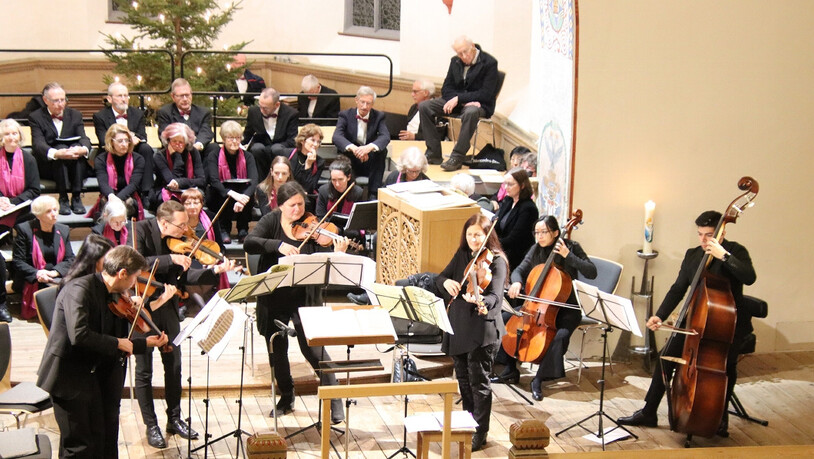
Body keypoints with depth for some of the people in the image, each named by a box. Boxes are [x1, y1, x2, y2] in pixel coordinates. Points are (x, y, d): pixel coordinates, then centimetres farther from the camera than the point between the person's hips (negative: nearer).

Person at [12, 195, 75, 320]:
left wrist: (55, 272, -12)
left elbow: (70, 259, 9)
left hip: (57, 277, 4)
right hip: (32, 281, -4)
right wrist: (36, 274, -20)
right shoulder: (25, 230, -1)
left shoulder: (63, 230, 12)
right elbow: (17, 262, -3)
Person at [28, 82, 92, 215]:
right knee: (61, 148, -32)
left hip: (73, 166, 3)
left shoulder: (75, 115, 10)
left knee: (79, 148, -29)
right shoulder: (36, 117, 0)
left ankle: (77, 197, -29)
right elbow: (38, 144, -16)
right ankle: (63, 198, -31)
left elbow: (84, 138, -4)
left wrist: (83, 149, -31)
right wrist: (56, 153, -38)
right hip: (47, 167, -2)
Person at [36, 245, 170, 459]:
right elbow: (79, 335, -33)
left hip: (96, 375, 9)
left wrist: (148, 342, 9)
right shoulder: (80, 289, -19)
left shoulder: (116, 297, 7)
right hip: (71, 378, -8)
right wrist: (117, 343, -22)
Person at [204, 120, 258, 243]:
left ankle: (243, 231, -18)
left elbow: (254, 181, -19)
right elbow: (214, 181, -25)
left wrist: (244, 198, -42)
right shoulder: (214, 158, -8)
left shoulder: (247, 157, -3)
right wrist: (233, 194, -44)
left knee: (248, 192, -31)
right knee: (226, 194, -35)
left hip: (242, 195, 1)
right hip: (218, 200, -1)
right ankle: (224, 230, -18)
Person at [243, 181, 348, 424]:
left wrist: (337, 255, -29)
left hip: (303, 297, -2)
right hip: (272, 297, 2)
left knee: (313, 347, -8)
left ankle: (335, 403, 2)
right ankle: (286, 397, 35)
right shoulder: (271, 221, -3)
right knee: (277, 349, 13)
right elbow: (249, 244, -20)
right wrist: (278, 245, -34)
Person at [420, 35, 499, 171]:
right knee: (423, 106, -12)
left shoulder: (489, 63, -12)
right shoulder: (455, 61, 6)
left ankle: (457, 158, -36)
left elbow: (486, 94, -18)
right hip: (458, 101, 6)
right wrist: (464, 102, -15)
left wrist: (459, 98, -23)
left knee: (470, 112, -42)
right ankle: (434, 154, -13)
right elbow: (446, 89, 5)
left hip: (480, 104, -6)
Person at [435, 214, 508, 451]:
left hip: (482, 329, -6)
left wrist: (479, 300, -47)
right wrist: (446, 282, -15)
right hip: (458, 325, 7)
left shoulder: (496, 261, -13)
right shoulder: (462, 255, 6)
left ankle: (480, 433, 8)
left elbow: (496, 298, -25)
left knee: (478, 381, -2)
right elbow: (440, 278, 9)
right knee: (463, 377, 17)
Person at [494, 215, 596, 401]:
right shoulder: (536, 250, 3)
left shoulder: (571, 247, -10)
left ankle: (539, 379, -17)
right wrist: (517, 282, -22)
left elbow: (592, 272, -17)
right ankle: (510, 370, 4)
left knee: (560, 336, -34)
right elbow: (519, 270, 2)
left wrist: (568, 255, -25)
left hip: (565, 309, -5)